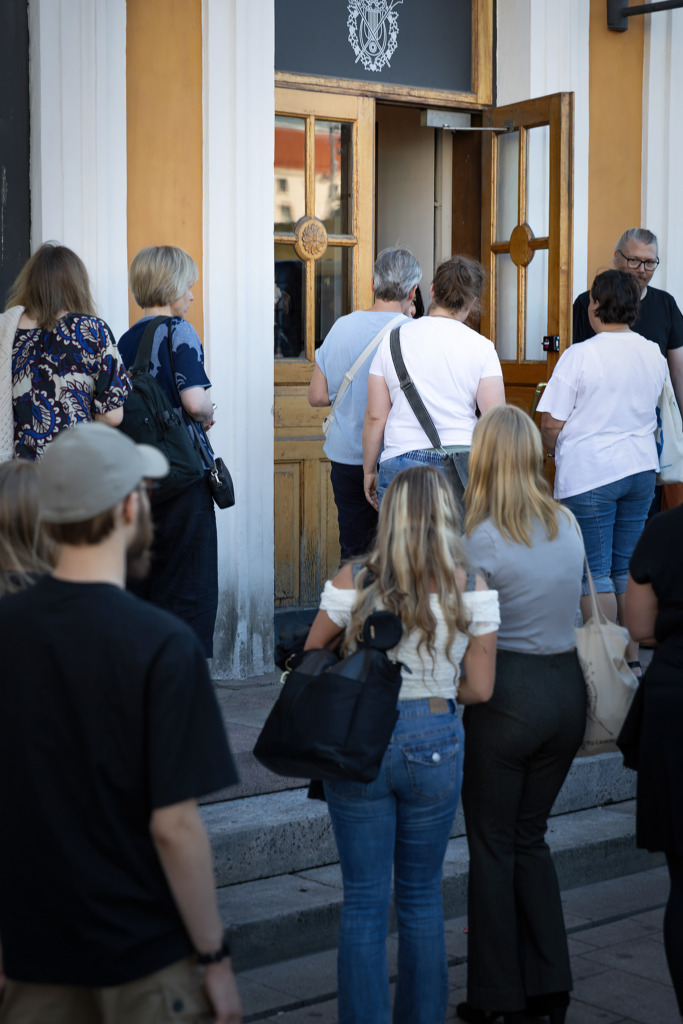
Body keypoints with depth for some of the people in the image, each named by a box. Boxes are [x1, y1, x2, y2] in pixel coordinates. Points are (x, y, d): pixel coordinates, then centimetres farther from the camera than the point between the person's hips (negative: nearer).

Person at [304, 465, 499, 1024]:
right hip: (435, 746, 1)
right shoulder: (472, 588, -7)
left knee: (364, 900, 8)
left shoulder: (353, 580, -7)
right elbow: (480, 688, -4)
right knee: (422, 896, 17)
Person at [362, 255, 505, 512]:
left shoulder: (393, 340, 3)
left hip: (400, 463, 0)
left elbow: (375, 417, 4)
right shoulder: (480, 347, 0)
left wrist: (368, 471, 14)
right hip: (462, 468, 0)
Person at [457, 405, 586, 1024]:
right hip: (567, 688, 6)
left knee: (492, 846, 8)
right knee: (530, 838, 18)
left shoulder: (482, 539, -15)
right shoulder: (569, 526, 4)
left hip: (506, 694, -6)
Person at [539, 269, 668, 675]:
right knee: (629, 568, 13)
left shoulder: (579, 356, -14)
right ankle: (633, 660, 18)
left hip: (590, 474, -6)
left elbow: (551, 425, -12)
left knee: (595, 572, 1)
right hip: (641, 469, 6)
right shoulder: (654, 355, 4)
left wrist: (555, 452, 9)